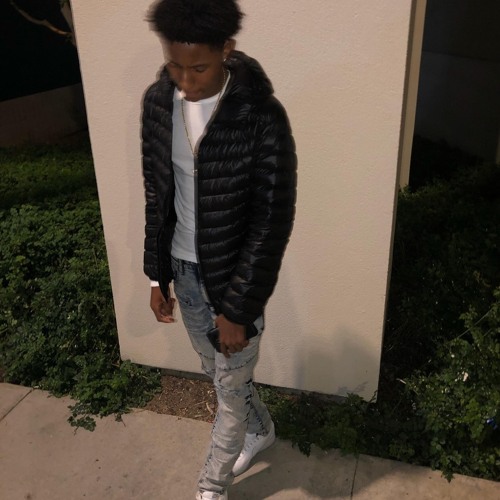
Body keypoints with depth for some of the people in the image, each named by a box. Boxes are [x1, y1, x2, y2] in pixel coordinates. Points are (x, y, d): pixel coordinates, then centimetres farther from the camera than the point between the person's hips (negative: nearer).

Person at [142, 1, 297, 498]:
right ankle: (259, 429, 55)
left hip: (234, 276, -5)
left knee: (230, 389, 13)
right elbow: (157, 193, 4)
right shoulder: (157, 102, -6)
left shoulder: (262, 118, -23)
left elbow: (272, 222, -19)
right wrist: (157, 273, 6)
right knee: (217, 371, 25)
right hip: (184, 270, 6)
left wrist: (238, 308, -17)